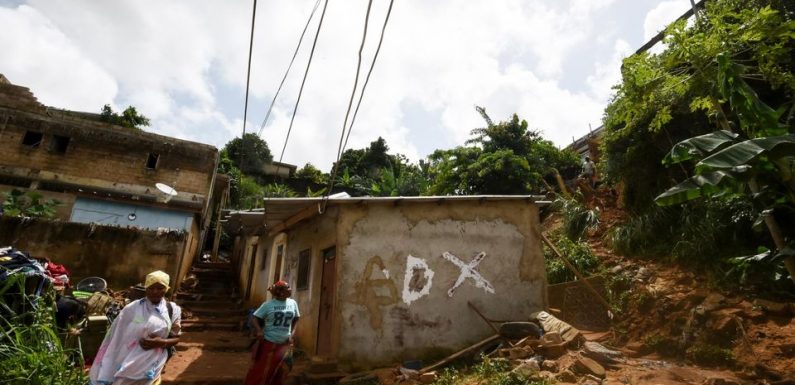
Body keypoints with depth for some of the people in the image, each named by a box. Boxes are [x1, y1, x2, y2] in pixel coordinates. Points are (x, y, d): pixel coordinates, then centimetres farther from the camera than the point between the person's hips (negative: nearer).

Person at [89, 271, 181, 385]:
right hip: (126, 360, 0)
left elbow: (176, 338, 2)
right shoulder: (132, 308, -6)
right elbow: (117, 336, -2)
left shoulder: (173, 310, -4)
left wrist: (161, 342, -17)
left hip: (150, 364, 0)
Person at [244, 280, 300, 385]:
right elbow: (254, 318, -9)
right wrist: (259, 331, -26)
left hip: (284, 344, 4)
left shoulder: (292, 303, 1)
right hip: (268, 343, -3)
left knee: (280, 373, 14)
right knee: (261, 370, 6)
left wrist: (292, 334, 0)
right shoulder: (268, 305, -9)